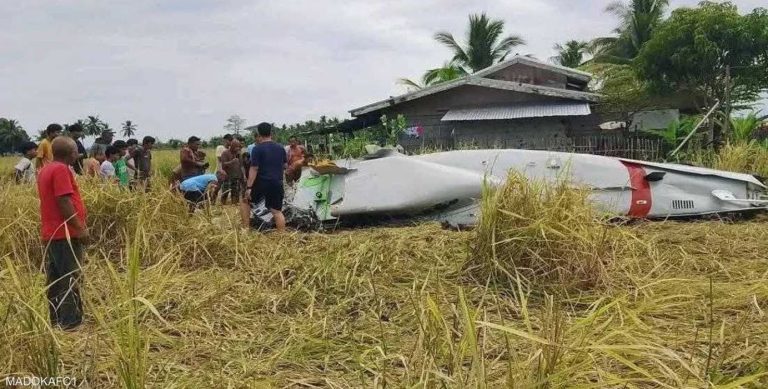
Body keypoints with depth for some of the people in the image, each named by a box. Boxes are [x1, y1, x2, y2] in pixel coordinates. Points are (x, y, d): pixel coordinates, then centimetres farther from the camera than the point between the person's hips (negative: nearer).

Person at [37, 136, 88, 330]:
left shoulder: (46, 169, 16)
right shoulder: (61, 170, -14)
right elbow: (64, 202, -21)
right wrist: (80, 229, -17)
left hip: (51, 234, 10)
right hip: (65, 234, -10)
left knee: (56, 281, 14)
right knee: (70, 281, -6)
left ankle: (56, 322, 21)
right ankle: (70, 325, -4)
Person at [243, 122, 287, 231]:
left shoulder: (257, 149, -8)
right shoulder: (280, 148, 8)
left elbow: (254, 169, -13)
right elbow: (285, 166, 16)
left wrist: (249, 187, -13)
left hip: (262, 182, -4)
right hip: (277, 183, 4)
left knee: (245, 201, 16)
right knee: (277, 211, 7)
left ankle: (245, 229, 12)